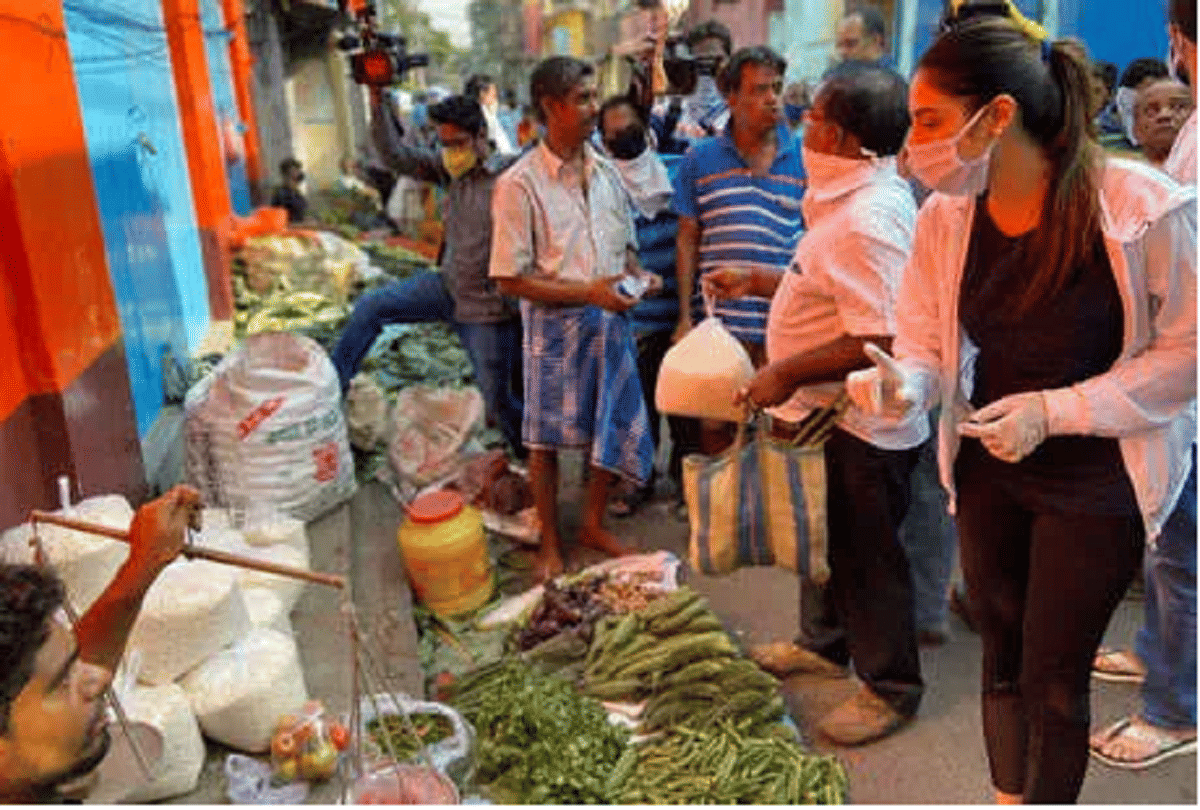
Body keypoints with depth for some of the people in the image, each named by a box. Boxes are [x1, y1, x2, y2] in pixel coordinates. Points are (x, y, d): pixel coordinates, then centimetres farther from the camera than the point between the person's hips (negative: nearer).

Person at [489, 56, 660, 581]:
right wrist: (588, 292, -21)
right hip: (555, 324, -5)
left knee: (614, 426, 12)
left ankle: (593, 524, 34)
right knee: (547, 438, 7)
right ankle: (549, 543, 25)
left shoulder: (605, 171, 6)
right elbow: (510, 278, -14)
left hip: (610, 318, 6)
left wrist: (637, 274, -4)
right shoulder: (520, 184, -13)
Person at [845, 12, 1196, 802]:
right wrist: (901, 385, -24)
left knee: (1053, 679, 7)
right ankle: (1006, 795, 43)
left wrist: (1054, 410, -23)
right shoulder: (945, 217, -9)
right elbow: (924, 343, 0)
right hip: (988, 471, 4)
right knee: (1003, 657, 20)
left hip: (1097, 481, -4)